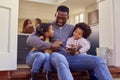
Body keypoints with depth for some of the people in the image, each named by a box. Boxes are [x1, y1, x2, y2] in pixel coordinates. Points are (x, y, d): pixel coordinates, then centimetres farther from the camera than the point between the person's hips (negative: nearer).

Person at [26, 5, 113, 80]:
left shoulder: (71, 28, 23)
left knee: (98, 61, -21)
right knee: (60, 59, -43)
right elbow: (30, 39, 1)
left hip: (71, 56, 4)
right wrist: (49, 46, -12)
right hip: (56, 56, -3)